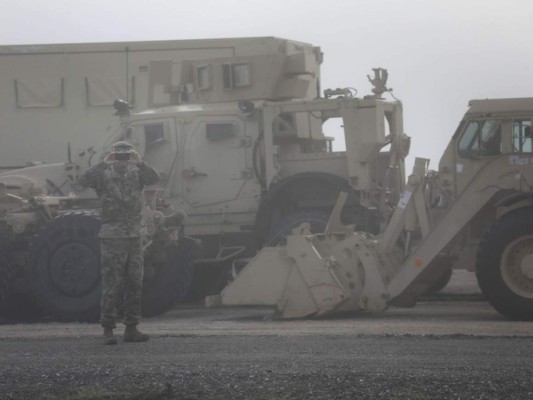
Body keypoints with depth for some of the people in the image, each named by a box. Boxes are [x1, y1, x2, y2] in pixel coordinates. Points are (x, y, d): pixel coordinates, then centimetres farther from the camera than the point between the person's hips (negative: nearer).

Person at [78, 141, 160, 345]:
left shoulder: (136, 174, 8)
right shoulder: (104, 176, -2)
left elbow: (154, 178, -11)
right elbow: (83, 180, -20)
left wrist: (140, 163, -27)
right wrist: (103, 164, -28)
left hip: (133, 238, 4)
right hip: (111, 238, -4)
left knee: (134, 285, 6)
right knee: (111, 286, -4)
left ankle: (131, 328, 12)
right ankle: (108, 330, 0)